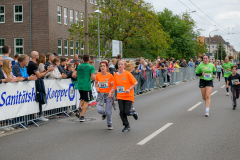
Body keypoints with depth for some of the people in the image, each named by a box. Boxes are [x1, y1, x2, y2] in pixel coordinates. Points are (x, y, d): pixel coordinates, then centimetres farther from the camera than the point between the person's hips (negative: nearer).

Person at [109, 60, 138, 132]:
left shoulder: (128, 74, -8)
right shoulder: (115, 75, 5)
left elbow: (135, 83, -6)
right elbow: (115, 86, 14)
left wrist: (129, 89, -17)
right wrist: (111, 92, 0)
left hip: (128, 96, -4)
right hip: (120, 96, 4)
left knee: (127, 112, -10)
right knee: (122, 112, 0)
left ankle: (134, 113, 25)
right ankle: (127, 126, 17)